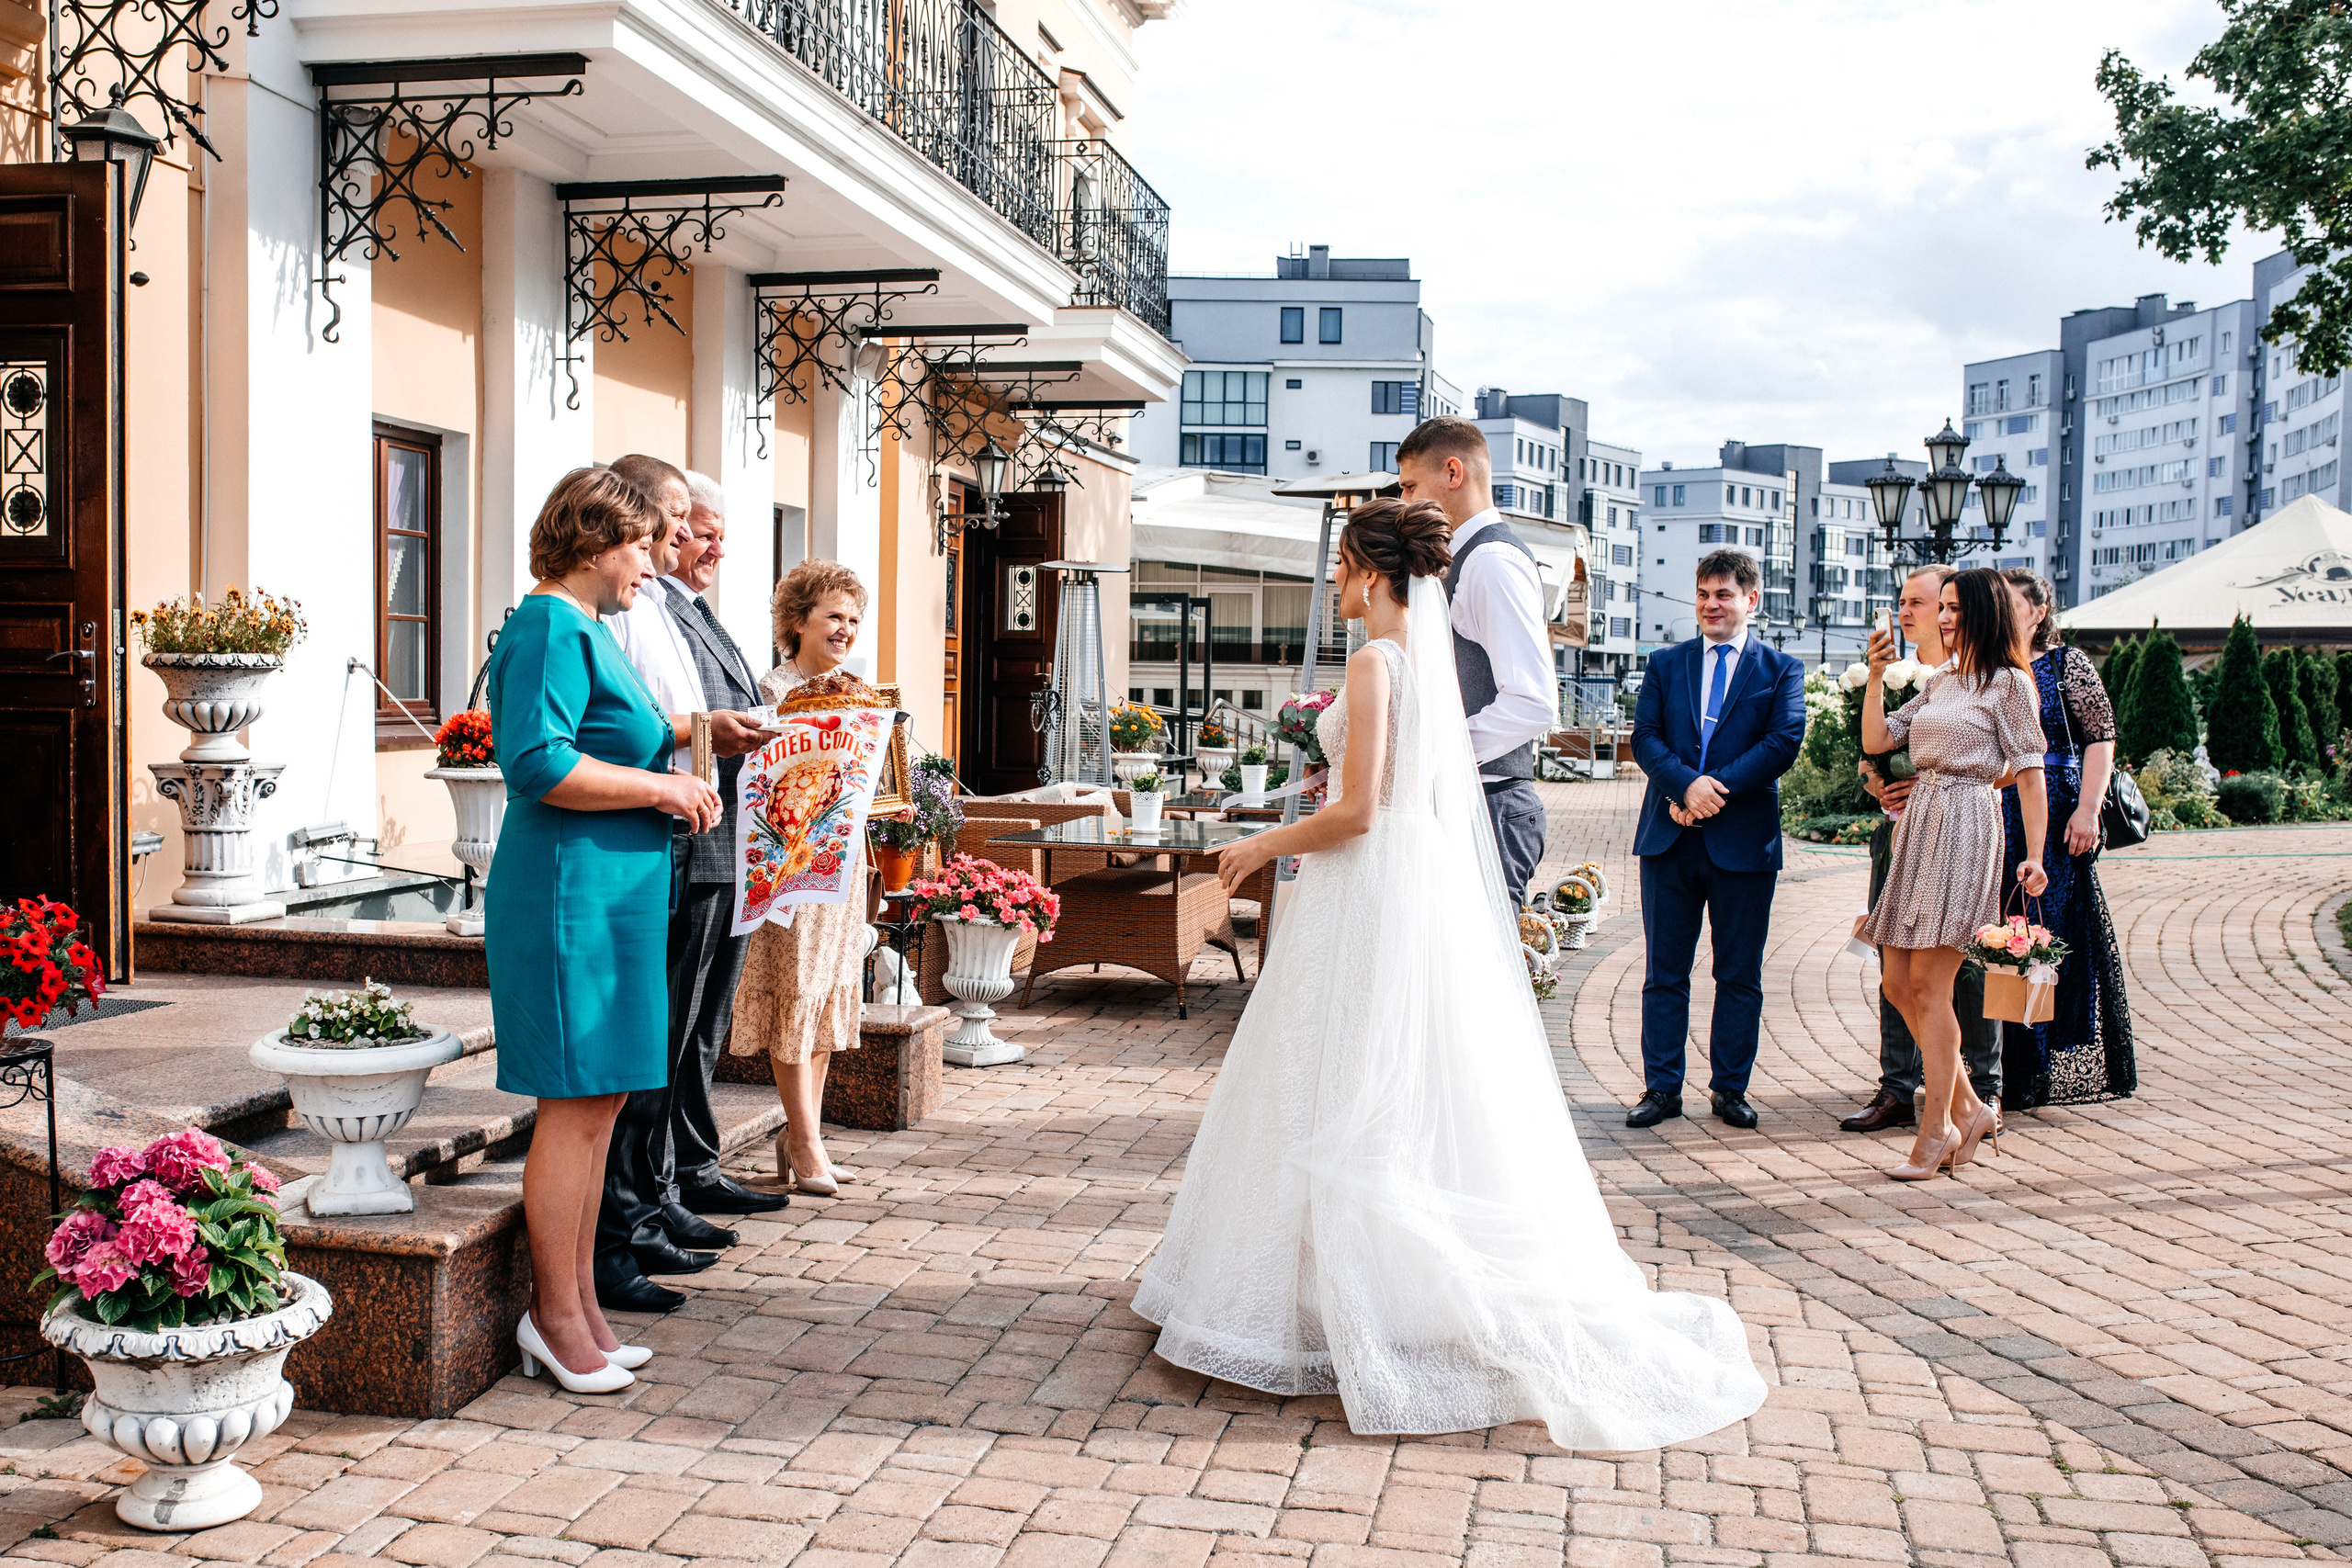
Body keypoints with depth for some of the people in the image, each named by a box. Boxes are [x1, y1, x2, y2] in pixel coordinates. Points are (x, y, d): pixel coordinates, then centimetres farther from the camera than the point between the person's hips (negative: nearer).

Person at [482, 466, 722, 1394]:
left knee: (598, 1102, 13)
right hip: (570, 893, -11)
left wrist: (672, 781, 13)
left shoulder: (586, 629, 20)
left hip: (610, 896, 11)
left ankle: (577, 1304, 21)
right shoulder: (552, 629, -13)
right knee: (575, 1102, -4)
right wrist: (660, 788, -16)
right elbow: (537, 763, -23)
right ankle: (555, 1315, 7)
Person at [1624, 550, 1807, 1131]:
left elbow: (1784, 742, -8)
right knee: (1665, 972, 5)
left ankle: (1730, 1088, 17)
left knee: (1740, 974, 6)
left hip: (1744, 841, -1)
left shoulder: (1782, 669, 5)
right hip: (1670, 839, 2)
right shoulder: (1665, 663, 11)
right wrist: (1687, 783, -17)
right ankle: (1662, 1088, 13)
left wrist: (1714, 790, -16)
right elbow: (1644, 737, 1)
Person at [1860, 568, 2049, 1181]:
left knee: (1928, 982, -9)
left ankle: (1938, 1126, 1)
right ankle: (1969, 1108, 17)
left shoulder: (2008, 683, -2)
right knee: (1896, 979, 5)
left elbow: (2030, 772, -6)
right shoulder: (1940, 681, 19)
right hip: (1918, 824, 8)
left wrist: (2034, 855, -14)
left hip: (1965, 828, -8)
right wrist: (1876, 674, 5)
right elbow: (1876, 739, 15)